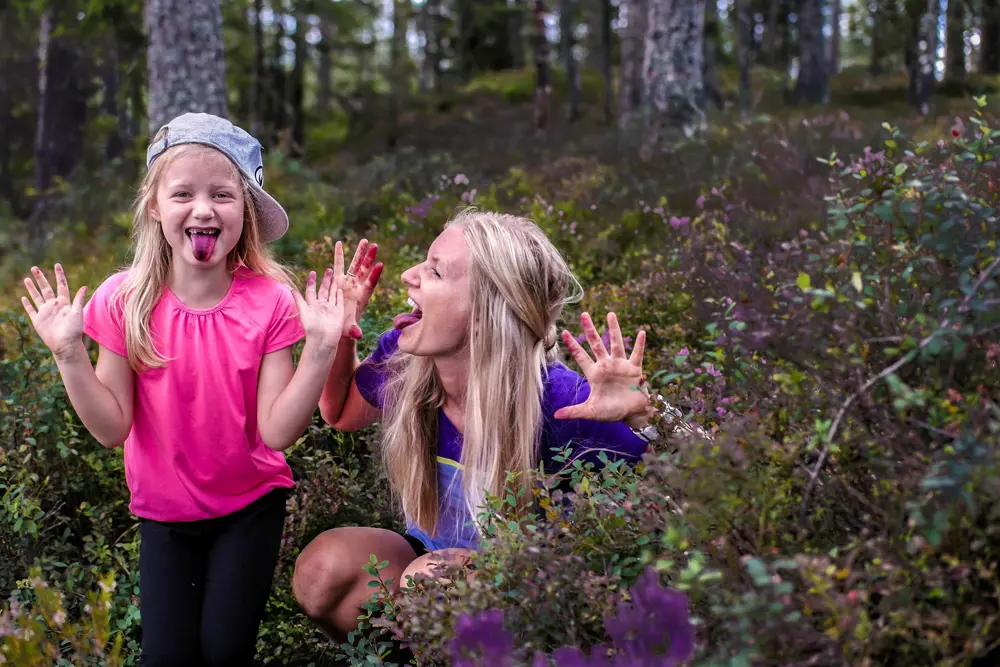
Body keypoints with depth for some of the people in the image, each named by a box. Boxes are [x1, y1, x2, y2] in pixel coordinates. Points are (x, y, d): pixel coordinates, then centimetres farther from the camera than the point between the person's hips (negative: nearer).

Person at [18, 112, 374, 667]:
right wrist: (69, 354, -23)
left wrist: (320, 347, -29)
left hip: (250, 502, -1)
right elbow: (111, 429, -11)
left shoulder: (270, 302, -17)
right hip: (166, 511, 1)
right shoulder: (125, 302, -14)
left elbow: (277, 431, -19)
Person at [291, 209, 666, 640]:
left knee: (432, 578, -34)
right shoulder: (401, 357, -15)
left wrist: (643, 415, -47)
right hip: (432, 557, 5)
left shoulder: (555, 401, -31)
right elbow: (343, 414, 10)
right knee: (322, 568, -21)